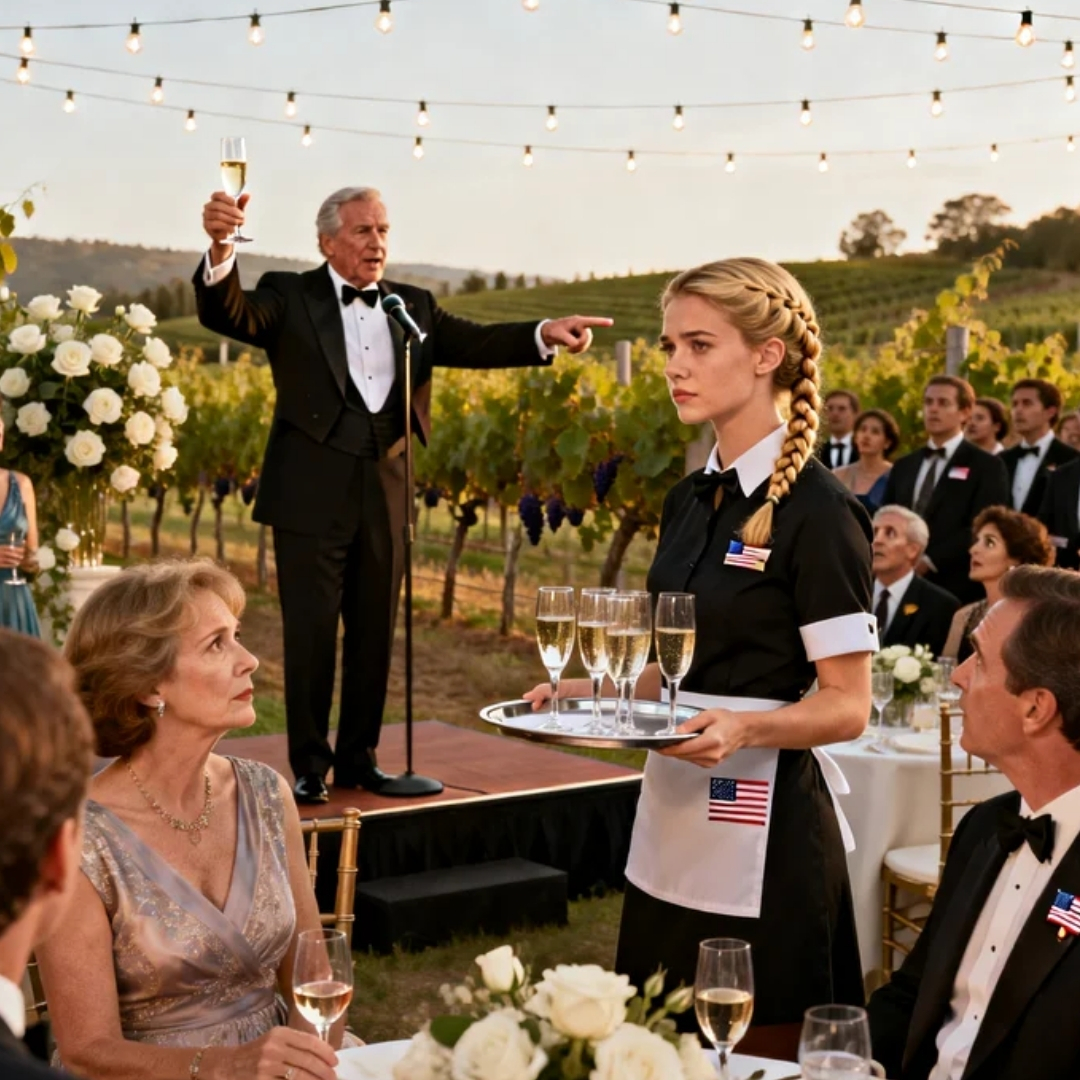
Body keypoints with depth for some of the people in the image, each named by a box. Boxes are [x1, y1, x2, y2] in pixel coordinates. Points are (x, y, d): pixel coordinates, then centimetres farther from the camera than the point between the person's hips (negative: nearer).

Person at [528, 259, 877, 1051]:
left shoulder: (817, 510, -13)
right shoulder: (690, 502, 10)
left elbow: (846, 706, -13)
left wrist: (745, 727, -30)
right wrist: (594, 692, 2)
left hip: (765, 834, -7)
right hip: (671, 820, 8)